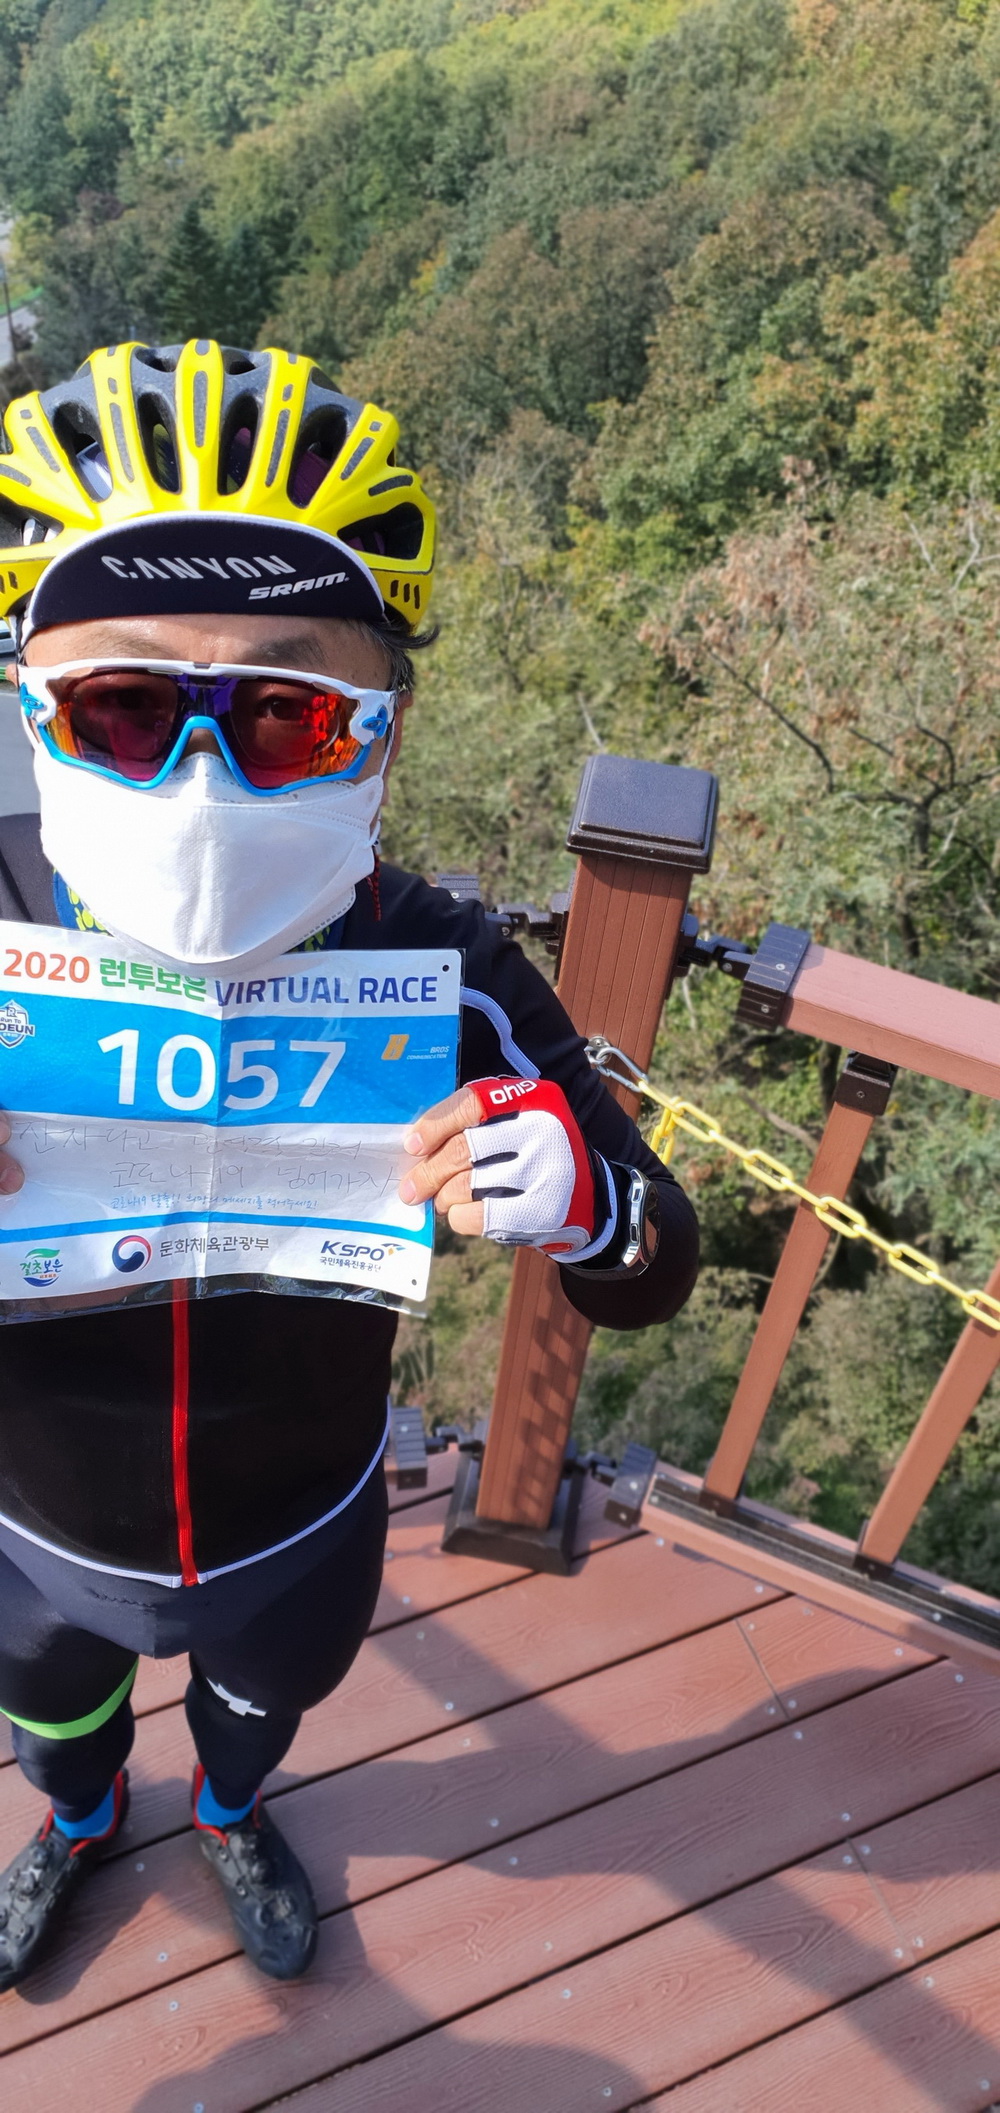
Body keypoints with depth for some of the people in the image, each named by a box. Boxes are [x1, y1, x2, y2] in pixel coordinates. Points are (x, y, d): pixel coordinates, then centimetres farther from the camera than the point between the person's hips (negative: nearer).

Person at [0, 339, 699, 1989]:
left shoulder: (447, 987, -30)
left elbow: (655, 1280, -19)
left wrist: (585, 1202, -43)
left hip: (298, 1532, 0)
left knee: (263, 1701, 34)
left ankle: (230, 1812, 73)